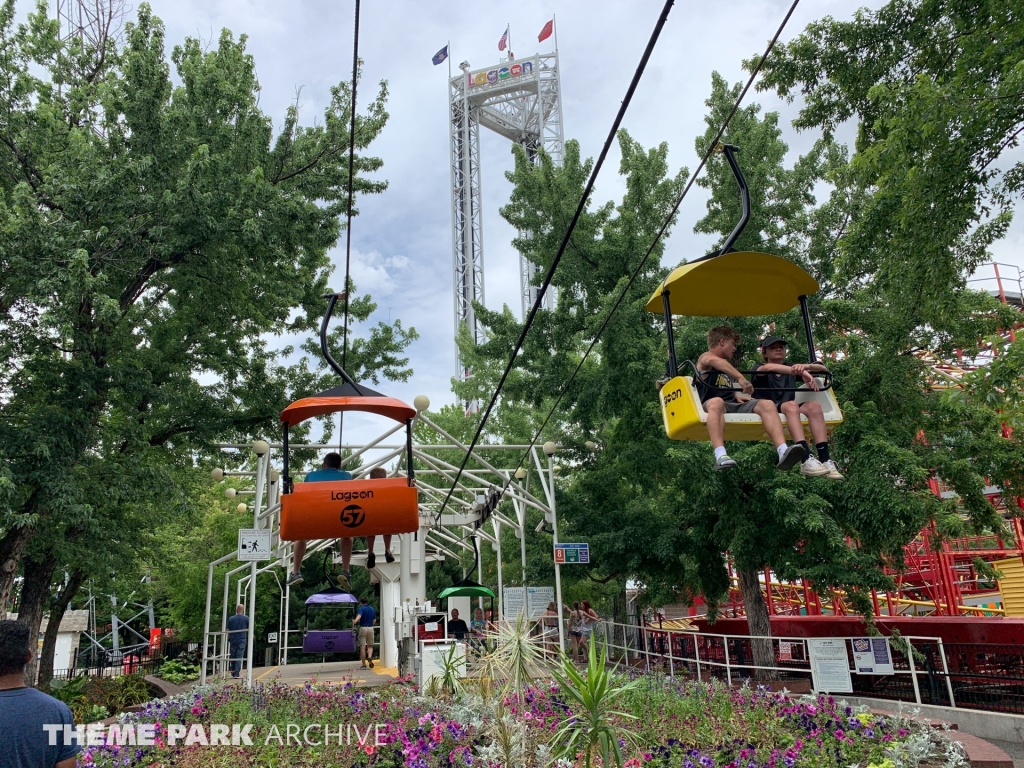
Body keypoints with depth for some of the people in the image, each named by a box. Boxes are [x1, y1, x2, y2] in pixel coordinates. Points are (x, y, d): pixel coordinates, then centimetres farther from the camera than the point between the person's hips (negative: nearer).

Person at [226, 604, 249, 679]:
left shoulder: (231, 619, 4)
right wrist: (248, 641, 11)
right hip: (242, 641, -2)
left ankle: (233, 672, 23)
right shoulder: (246, 618, -1)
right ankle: (237, 673, -4)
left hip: (233, 641, 2)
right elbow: (249, 631, 2)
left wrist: (228, 640, 15)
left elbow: (228, 631, 6)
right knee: (239, 657, 0)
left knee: (233, 657, 15)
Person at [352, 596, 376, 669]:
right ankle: (369, 657, -15)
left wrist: (355, 621, -43)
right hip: (370, 628, 4)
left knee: (362, 647, 3)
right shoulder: (372, 609, 11)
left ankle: (364, 664, 5)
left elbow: (359, 616, -26)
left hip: (363, 628, -4)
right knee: (370, 646, 14)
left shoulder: (361, 609, -4)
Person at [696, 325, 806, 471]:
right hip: (711, 406, -7)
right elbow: (713, 361, -20)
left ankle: (783, 452, -41)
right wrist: (741, 378, -31)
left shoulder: (727, 367, 34)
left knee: (767, 404, -18)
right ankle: (721, 456, -59)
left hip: (735, 406, 7)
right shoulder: (705, 357, 7)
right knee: (716, 402, -41)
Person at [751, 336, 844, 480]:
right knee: (791, 405, -34)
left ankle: (825, 461, -36)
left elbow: (824, 369, 14)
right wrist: (802, 372, -31)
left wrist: (805, 366, -10)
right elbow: (767, 368, -18)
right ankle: (807, 461, -48)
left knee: (813, 406, -25)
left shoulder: (791, 370, 25)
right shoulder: (759, 368, 9)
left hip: (788, 412, 5)